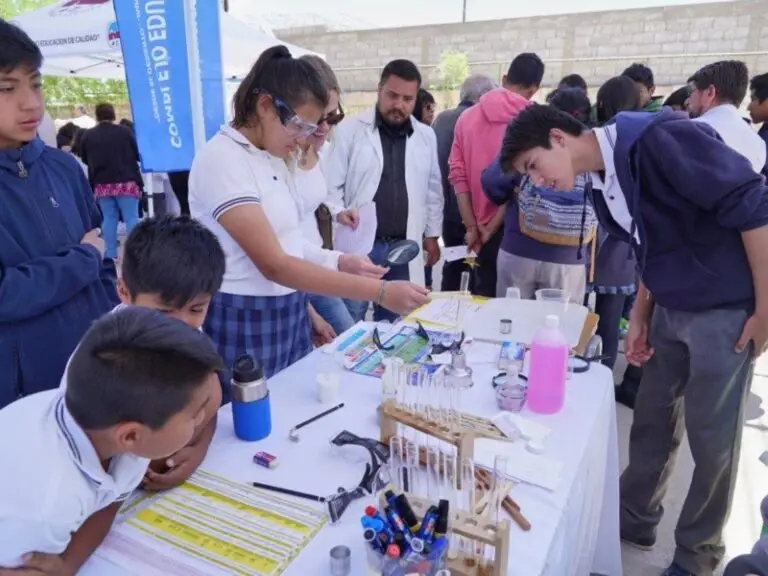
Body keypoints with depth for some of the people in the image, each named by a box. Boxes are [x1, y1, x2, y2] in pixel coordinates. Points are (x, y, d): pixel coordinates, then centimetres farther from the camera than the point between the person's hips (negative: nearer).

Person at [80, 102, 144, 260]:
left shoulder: (88, 136, 4)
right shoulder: (125, 131, -5)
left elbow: (85, 160, 14)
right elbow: (137, 154, 1)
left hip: (101, 184, 3)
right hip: (126, 182, -3)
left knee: (109, 218, 8)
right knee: (131, 217, -2)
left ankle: (111, 254, 9)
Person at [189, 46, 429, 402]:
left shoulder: (274, 160, 9)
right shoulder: (221, 159, -18)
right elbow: (273, 265, -26)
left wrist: (338, 262, -3)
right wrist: (380, 292, -29)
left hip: (288, 317, 8)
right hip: (244, 324, -8)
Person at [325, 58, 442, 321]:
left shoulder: (426, 136, 9)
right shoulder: (349, 130, -1)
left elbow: (433, 189, 14)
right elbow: (330, 183, -2)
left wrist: (431, 234, 13)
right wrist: (338, 211, -21)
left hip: (404, 248, 3)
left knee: (393, 324, 13)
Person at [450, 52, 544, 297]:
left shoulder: (467, 117, 6)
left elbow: (458, 174, 0)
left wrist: (472, 227, -2)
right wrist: (492, 227, -5)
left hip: (477, 227, 4)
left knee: (484, 293, 13)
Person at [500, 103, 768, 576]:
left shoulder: (657, 137, -22)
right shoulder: (605, 186, 4)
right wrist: (640, 317, 14)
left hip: (727, 309, -7)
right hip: (671, 310, 8)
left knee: (712, 436, 6)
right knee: (653, 421, 15)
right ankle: (635, 519, 36)